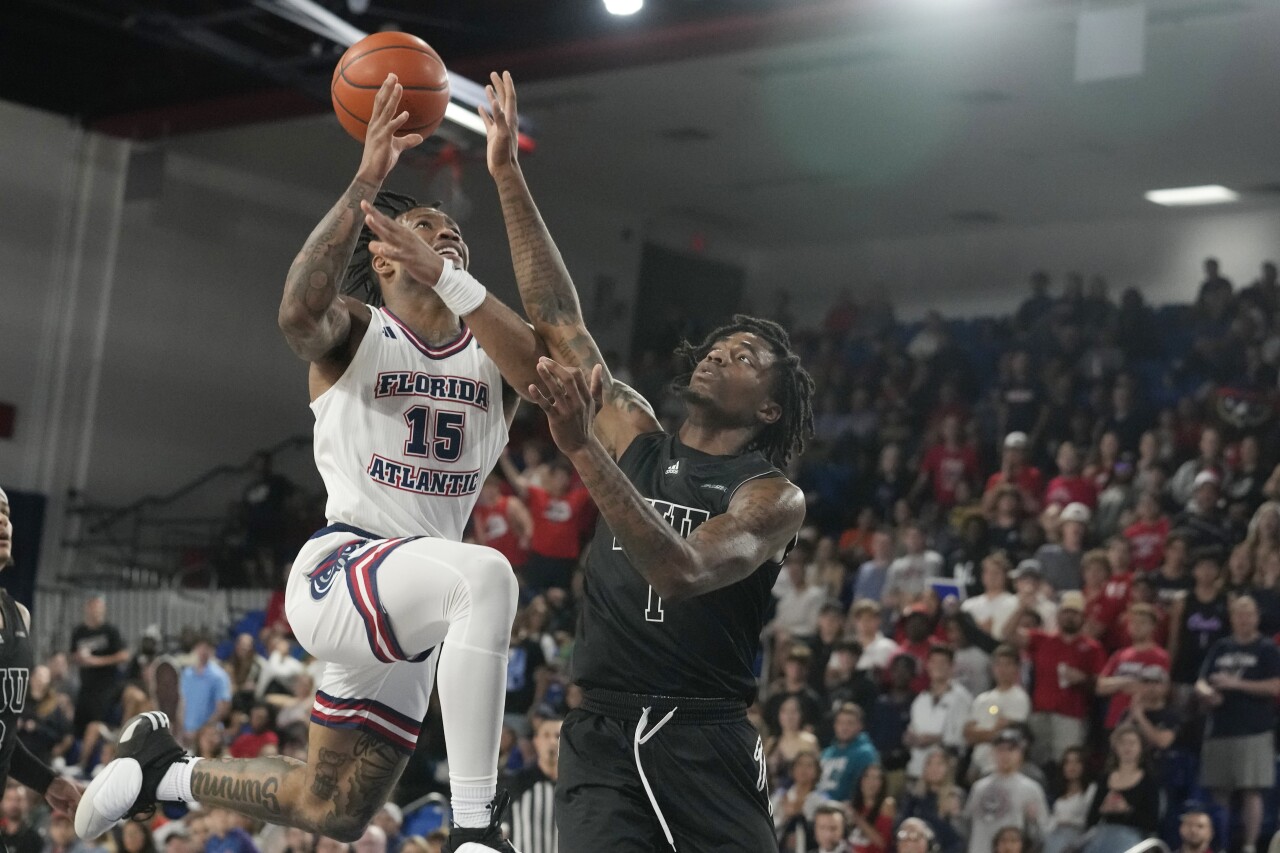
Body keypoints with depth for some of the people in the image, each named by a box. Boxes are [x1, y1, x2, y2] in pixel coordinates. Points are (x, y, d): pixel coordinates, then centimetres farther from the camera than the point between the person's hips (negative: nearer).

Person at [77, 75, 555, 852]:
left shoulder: (492, 350, 10)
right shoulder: (353, 330, 0)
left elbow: (541, 365, -16)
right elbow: (299, 312, -26)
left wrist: (443, 274, -28)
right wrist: (367, 182, -33)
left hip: (415, 604, 6)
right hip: (339, 569, -6)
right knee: (486, 575, -38)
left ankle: (164, 770, 38)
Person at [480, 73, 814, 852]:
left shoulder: (774, 498, -3)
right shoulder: (636, 438, 11)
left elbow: (683, 573, -23)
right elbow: (558, 320, 9)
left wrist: (582, 446, -30)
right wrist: (508, 173, 4)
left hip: (705, 741, -3)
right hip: (602, 733, 3)